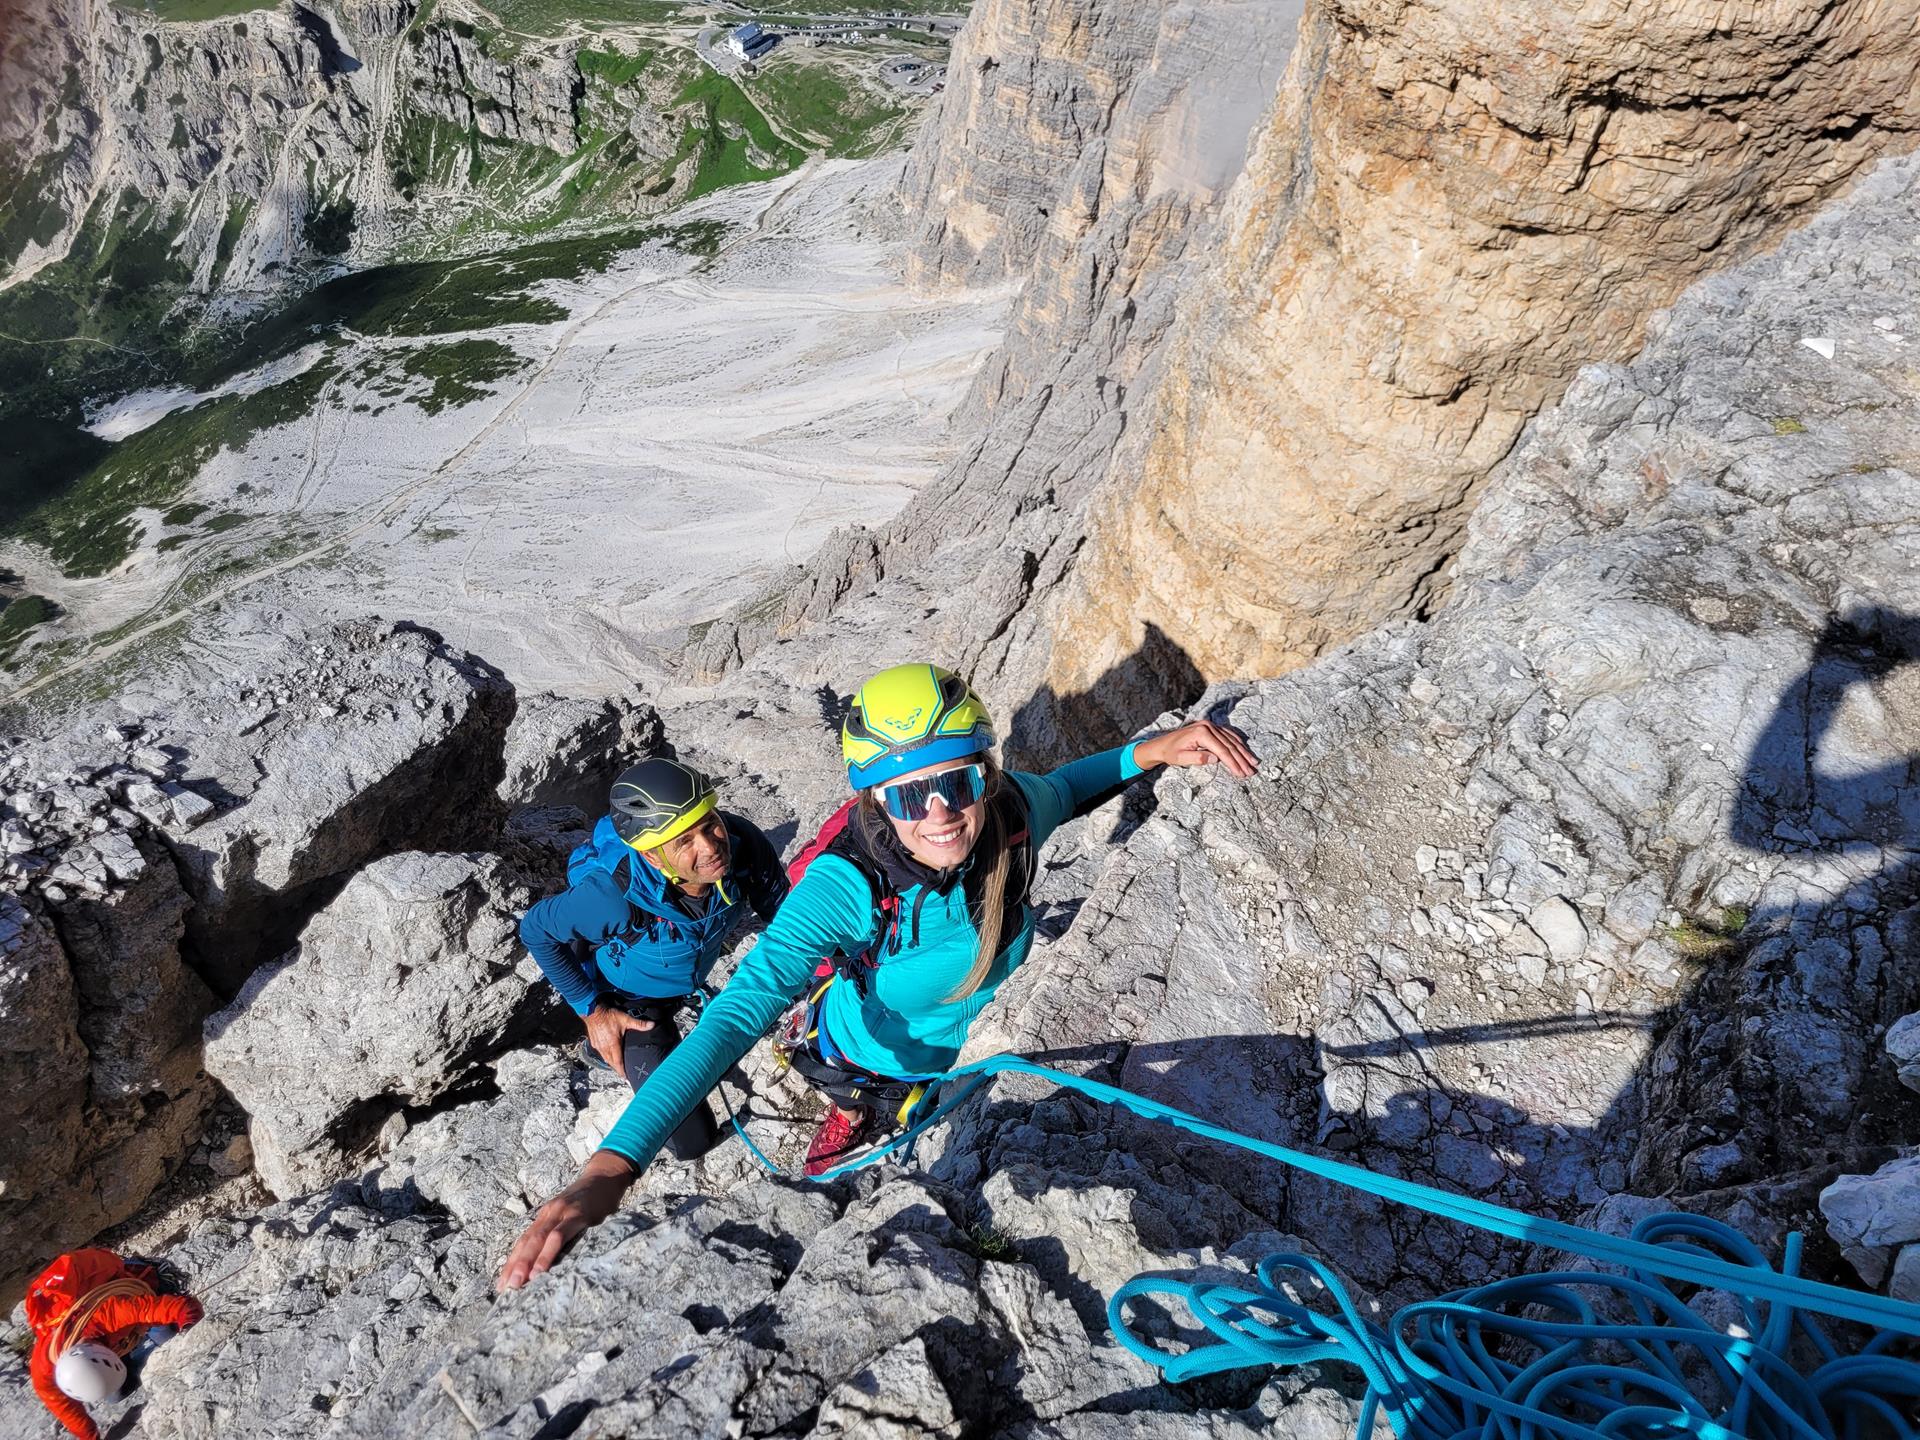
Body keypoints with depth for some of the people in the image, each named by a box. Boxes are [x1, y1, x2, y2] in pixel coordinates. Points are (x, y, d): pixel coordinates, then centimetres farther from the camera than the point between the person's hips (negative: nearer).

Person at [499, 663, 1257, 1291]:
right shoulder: (848, 885, -42)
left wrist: (1156, 747, -22)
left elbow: (1061, 787, -6)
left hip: (976, 1038, 3)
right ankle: (849, 1112, 57)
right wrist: (610, 1167, -59)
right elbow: (736, 1014, -48)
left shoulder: (1011, 813, -31)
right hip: (874, 1056, -3)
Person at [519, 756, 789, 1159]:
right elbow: (536, 931, -22)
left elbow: (781, 911, -14)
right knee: (691, 1139, 3)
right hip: (629, 1004, -4)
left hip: (688, 985, 4)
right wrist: (592, 1010, -17)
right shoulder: (613, 895, -44)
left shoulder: (743, 843, -36)